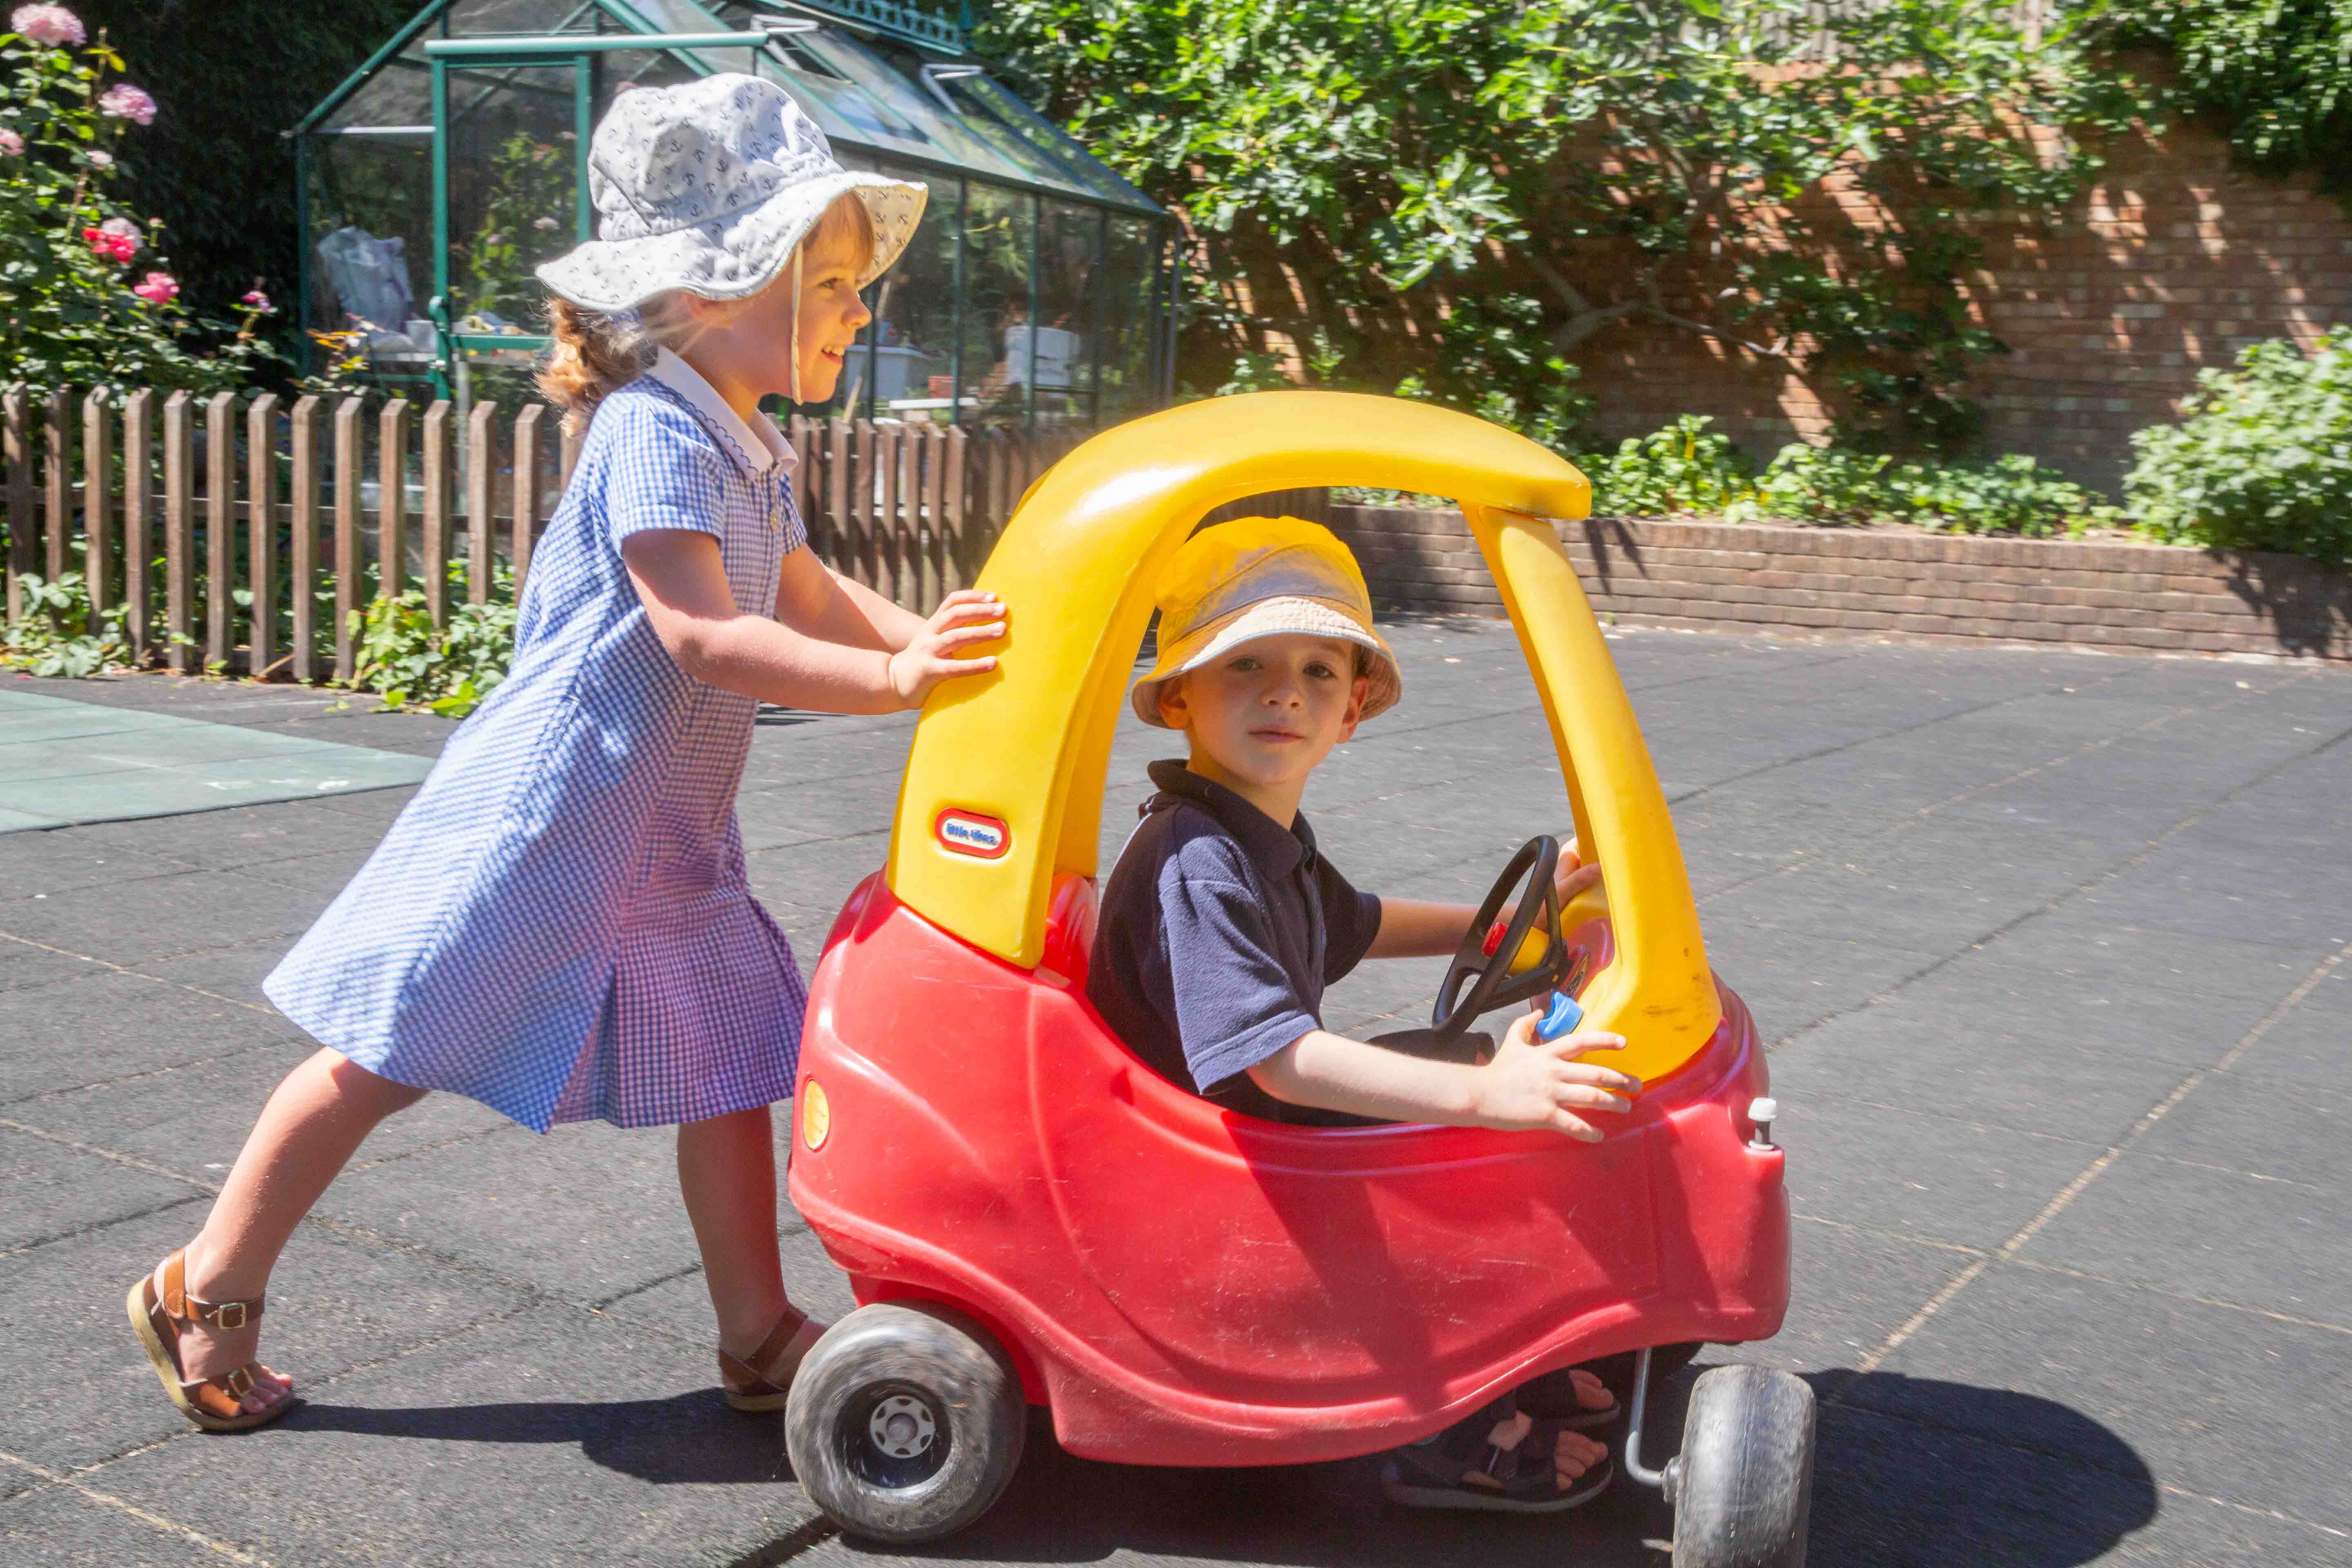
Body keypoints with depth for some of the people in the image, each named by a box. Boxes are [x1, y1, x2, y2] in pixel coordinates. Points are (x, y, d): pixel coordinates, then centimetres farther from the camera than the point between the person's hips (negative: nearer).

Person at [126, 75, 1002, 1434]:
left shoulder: (756, 450, 10)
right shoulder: (658, 431, -20)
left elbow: (804, 594, 20)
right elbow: (702, 633, -29)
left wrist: (932, 640, 5)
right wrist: (891, 679, -35)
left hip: (670, 837, 9)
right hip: (547, 816, -9)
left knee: (731, 1063, 8)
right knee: (383, 1060, 4)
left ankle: (760, 1336, 20)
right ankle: (208, 1293, 22)